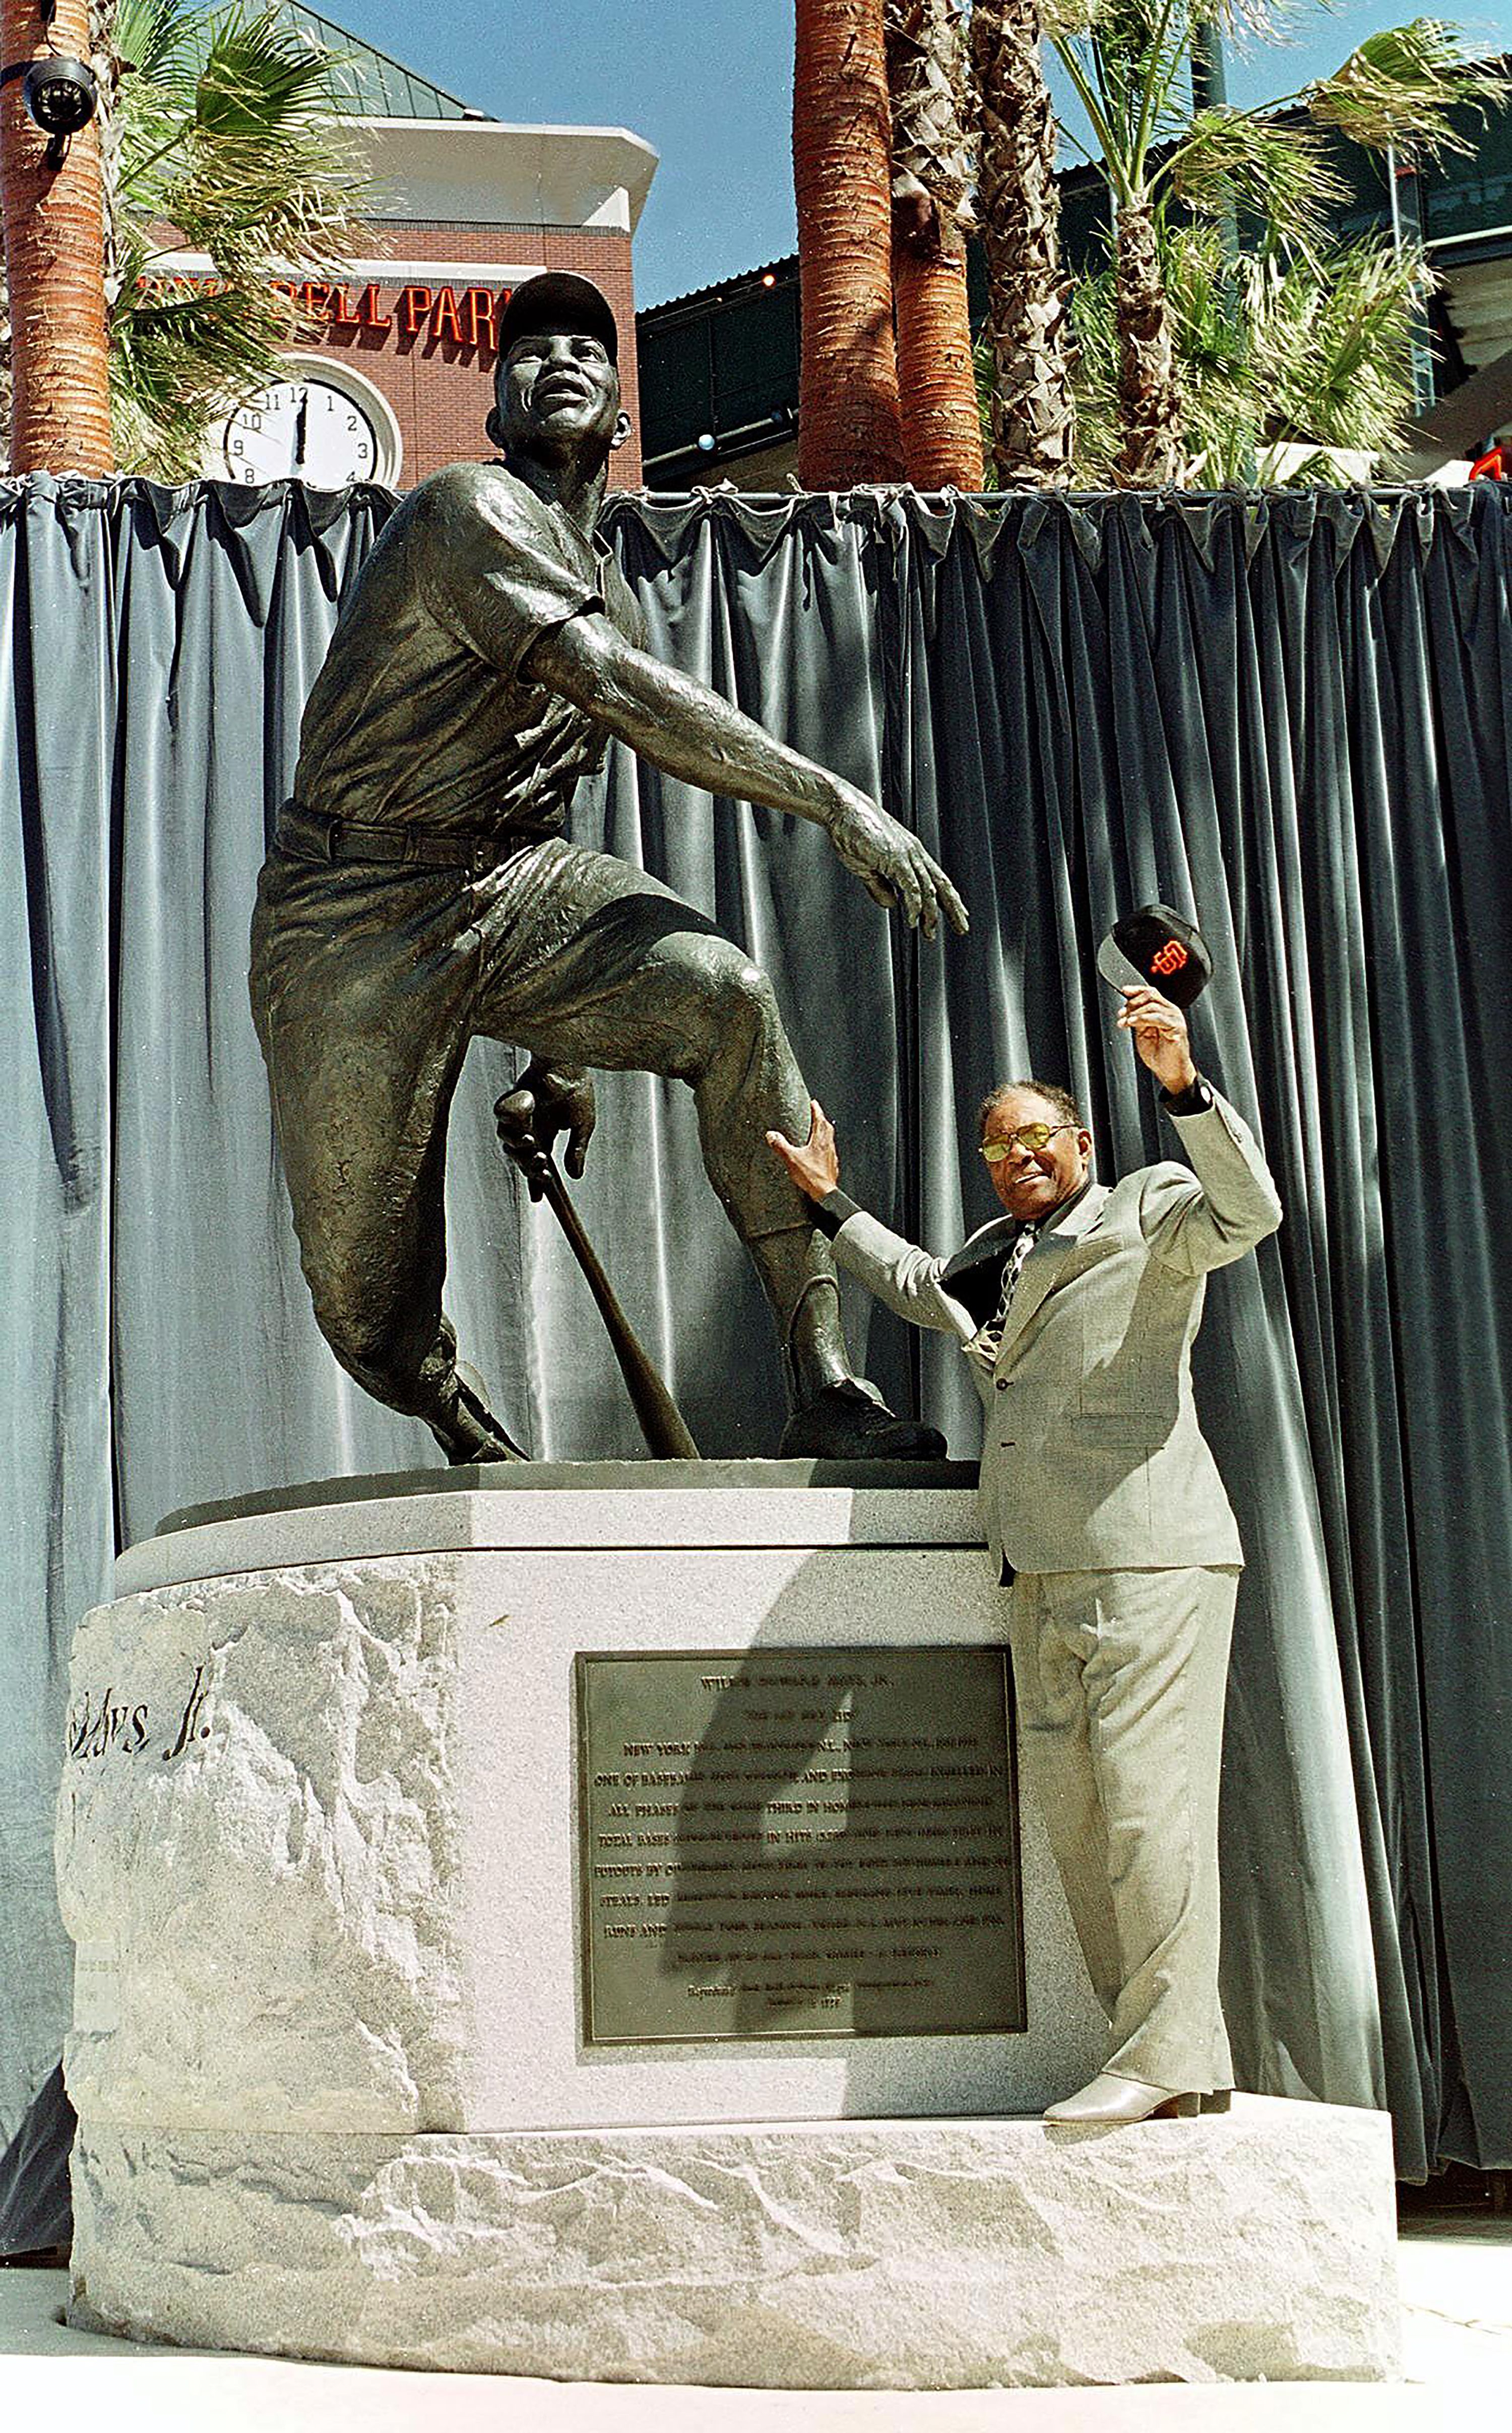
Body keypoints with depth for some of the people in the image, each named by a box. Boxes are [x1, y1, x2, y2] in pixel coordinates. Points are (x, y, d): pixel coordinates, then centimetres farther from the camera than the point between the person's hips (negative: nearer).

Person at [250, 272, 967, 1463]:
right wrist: (839, 801, -27)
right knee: (370, 1313, -6)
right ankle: (487, 1455, 29)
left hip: (517, 882, 6)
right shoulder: (471, 509, -11)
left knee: (726, 993, -26)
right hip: (360, 914, -6)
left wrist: (560, 1052, 22)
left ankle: (825, 1388, -25)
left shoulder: (611, 590, 17)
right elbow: (621, 693, -25)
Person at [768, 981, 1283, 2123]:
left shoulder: (1149, 1213, 4)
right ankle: (1151, 2049, 13)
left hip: (1150, 1562, -8)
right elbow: (918, 1287, 46)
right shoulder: (997, 1256, 25)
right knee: (1075, 1813, 7)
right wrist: (832, 1202, 48)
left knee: (1148, 1804, -11)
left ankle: (1172, 2058, -8)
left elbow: (1248, 1209, -16)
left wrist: (1183, 1080, -28)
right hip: (1043, 1577, 8)